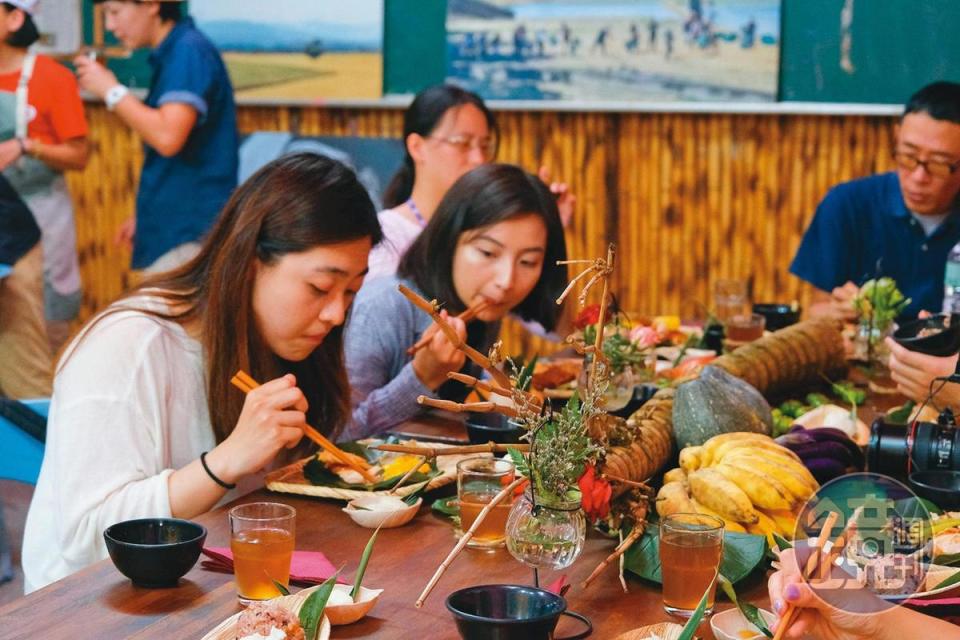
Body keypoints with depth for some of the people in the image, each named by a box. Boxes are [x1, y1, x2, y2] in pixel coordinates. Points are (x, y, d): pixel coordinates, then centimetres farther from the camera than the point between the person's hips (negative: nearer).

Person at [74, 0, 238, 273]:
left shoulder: (189, 51, -14)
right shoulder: (169, 54, 15)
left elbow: (168, 137, -25)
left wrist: (111, 90, -13)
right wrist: (145, 215, 20)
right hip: (169, 229, 10)